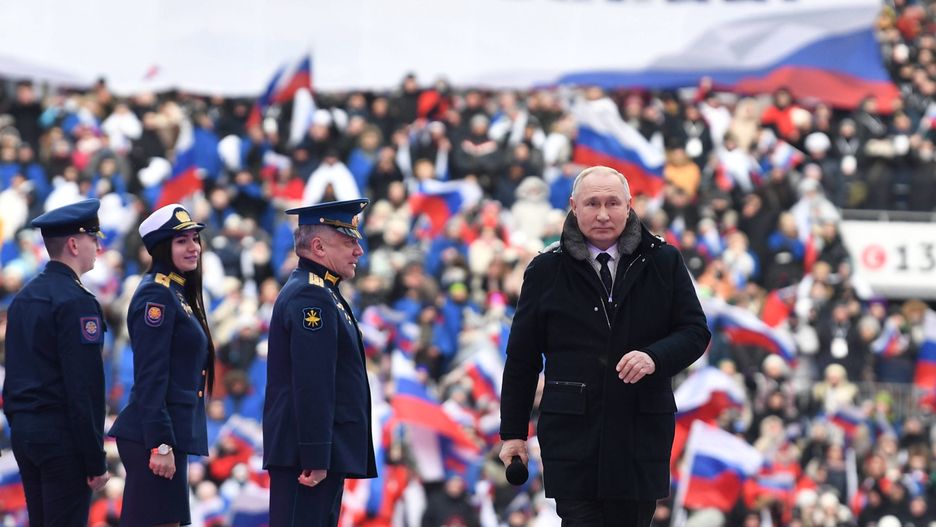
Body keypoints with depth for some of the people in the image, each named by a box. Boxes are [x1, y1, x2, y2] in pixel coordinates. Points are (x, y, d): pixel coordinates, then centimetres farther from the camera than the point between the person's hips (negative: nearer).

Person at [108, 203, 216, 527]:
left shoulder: (180, 294, 18)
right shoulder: (156, 295, -11)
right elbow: (150, 376, -17)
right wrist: (161, 445, -21)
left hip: (175, 433, 10)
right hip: (156, 435, -10)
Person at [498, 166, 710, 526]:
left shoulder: (663, 262, 6)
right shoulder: (547, 270, 5)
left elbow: (695, 331, 6)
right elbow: (521, 358, 8)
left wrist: (655, 357, -16)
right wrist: (513, 432, 7)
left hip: (643, 432, 1)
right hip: (572, 433, -1)